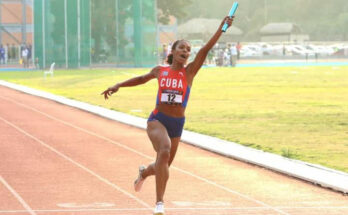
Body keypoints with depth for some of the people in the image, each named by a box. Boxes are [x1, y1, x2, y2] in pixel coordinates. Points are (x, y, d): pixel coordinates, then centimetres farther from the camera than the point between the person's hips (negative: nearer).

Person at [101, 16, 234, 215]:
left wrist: (222, 28, -29)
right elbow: (142, 79, 24)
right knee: (164, 152, -31)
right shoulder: (160, 71, 3)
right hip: (157, 120, -2)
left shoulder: (189, 71, -2)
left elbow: (205, 50, -16)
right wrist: (118, 85, 19)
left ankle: (145, 171, 54)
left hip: (177, 124, 2)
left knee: (164, 166, 14)